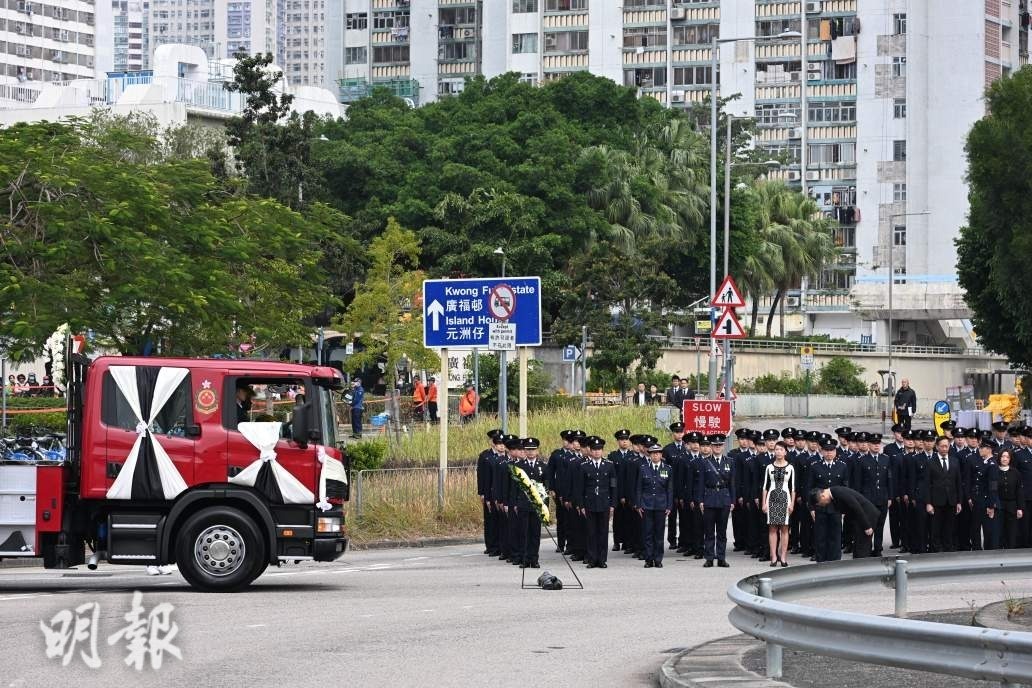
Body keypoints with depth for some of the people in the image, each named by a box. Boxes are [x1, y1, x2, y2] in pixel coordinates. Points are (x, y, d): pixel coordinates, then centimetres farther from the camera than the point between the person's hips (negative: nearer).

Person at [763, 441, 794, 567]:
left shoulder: (790, 468, 4)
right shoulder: (769, 468, 7)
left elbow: (793, 487, 4)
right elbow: (765, 486, 8)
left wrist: (792, 503, -2)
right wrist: (764, 503, 3)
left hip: (785, 498, -1)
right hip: (772, 499, 1)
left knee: (784, 528, -2)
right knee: (772, 528, -2)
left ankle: (783, 557, 1)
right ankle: (774, 557, 0)